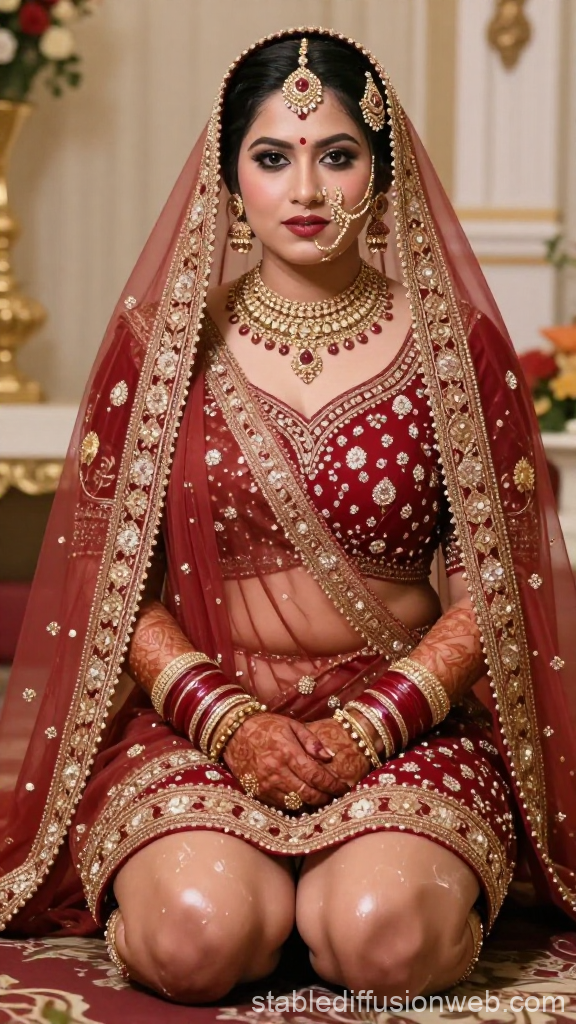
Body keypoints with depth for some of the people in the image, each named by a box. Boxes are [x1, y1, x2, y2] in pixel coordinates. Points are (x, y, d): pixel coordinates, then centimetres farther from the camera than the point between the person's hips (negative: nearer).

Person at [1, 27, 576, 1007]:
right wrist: (231, 722, -13)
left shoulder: (456, 342, 2)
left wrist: (364, 728, -13)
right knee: (197, 937, -27)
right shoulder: (158, 339, 4)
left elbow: (494, 582, 0)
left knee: (385, 936, -27)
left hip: (406, 719, 0)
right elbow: (109, 576, 2)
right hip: (194, 716, 0)